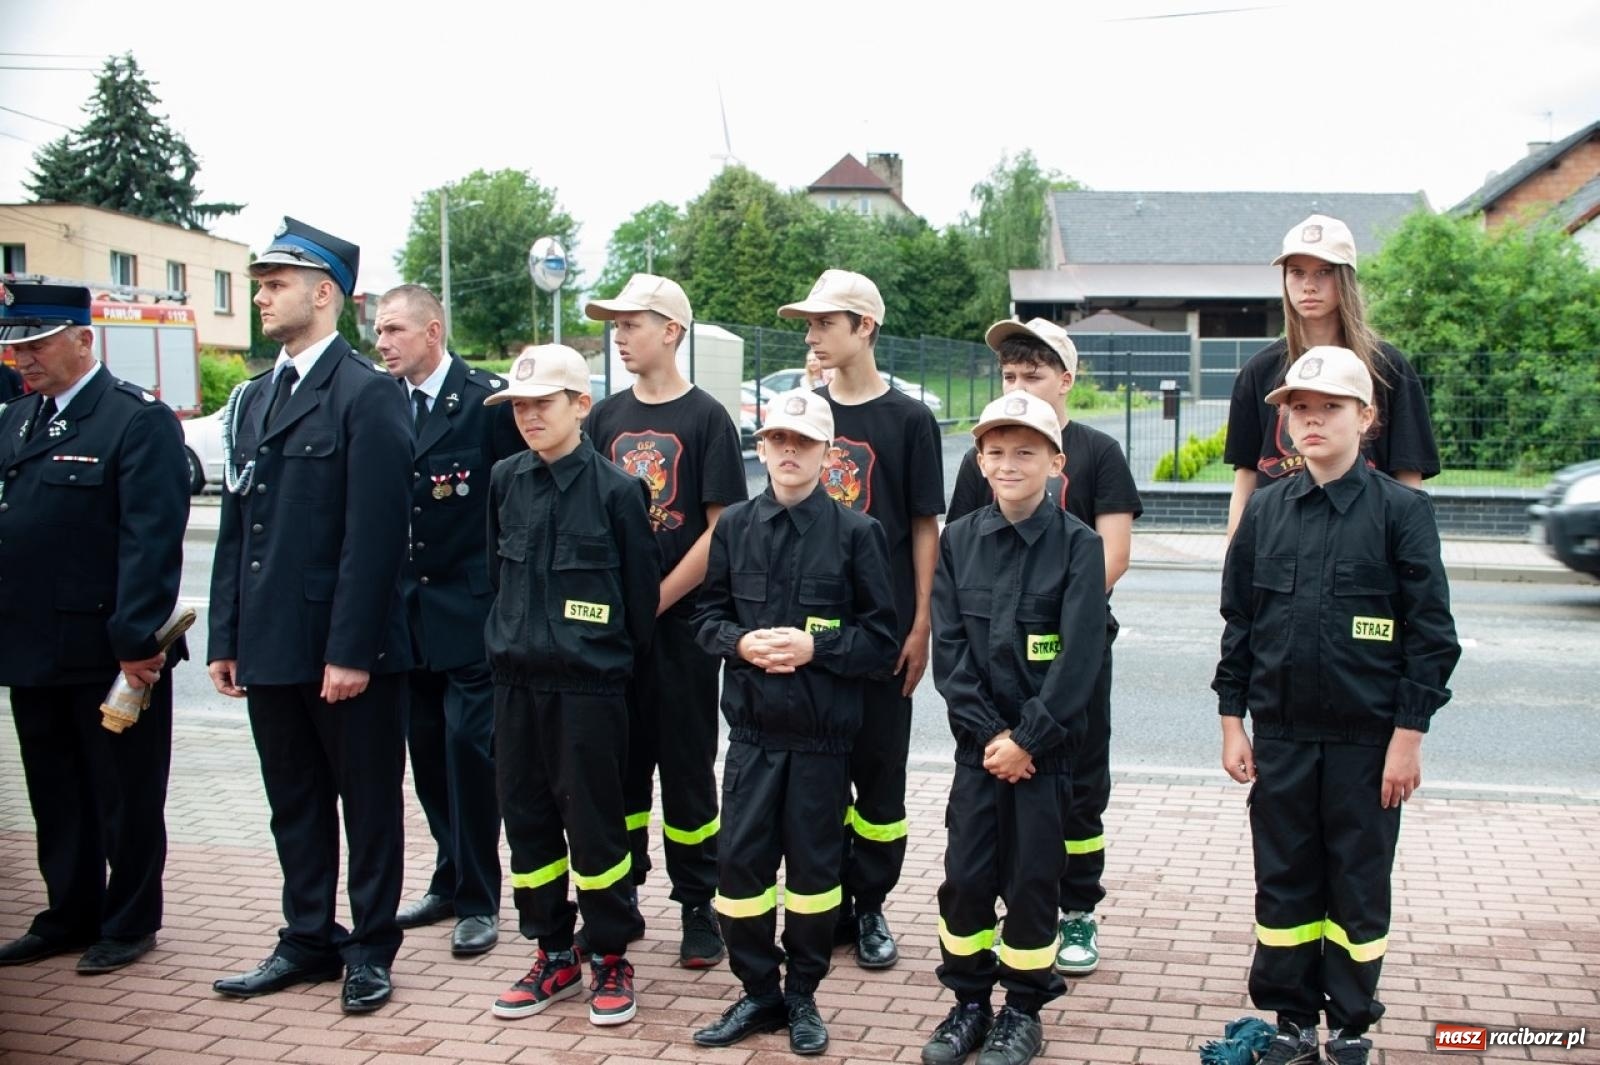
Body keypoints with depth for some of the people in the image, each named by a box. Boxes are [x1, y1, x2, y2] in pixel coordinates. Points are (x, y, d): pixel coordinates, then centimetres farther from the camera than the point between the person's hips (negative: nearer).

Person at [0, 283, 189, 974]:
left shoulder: (139, 420, -10)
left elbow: (151, 541, -17)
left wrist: (136, 640, -21)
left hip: (113, 651, -7)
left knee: (125, 796, 7)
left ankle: (129, 924, 20)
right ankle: (69, 915, 30)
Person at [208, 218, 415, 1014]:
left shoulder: (367, 395, -10)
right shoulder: (253, 398, 14)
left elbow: (376, 534, -15)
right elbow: (235, 526, 14)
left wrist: (351, 650, -19)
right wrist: (226, 637, 10)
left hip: (349, 649, -7)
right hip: (270, 647, 7)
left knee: (368, 801, 7)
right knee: (294, 803, 16)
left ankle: (371, 948, 20)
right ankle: (307, 939, 29)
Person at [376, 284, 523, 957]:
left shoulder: (489, 399, -8)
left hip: (471, 609, -6)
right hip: (408, 609, 6)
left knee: (469, 746, -4)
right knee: (427, 748, 12)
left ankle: (478, 901, 8)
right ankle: (450, 882, 27)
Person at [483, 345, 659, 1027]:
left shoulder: (615, 489, -8)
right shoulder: (506, 482, 5)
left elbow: (641, 592, -2)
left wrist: (617, 659, 4)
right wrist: (511, 639, 14)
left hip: (588, 687, -5)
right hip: (516, 682, 5)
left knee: (594, 825, 1)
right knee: (527, 821, 11)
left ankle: (610, 958, 18)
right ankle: (554, 956, 25)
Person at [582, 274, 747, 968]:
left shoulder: (706, 418, -4)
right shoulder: (606, 417, 10)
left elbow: (722, 527, -9)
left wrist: (656, 599, -12)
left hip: (680, 624, -4)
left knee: (687, 768, 3)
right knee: (619, 766, 11)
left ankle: (699, 906, 15)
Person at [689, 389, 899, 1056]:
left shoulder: (856, 532, -4)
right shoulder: (734, 526, 5)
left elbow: (882, 638, -3)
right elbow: (709, 614, 10)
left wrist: (816, 646, -17)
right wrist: (741, 643, -10)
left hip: (822, 732, -2)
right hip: (752, 727, 2)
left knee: (813, 864, 8)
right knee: (741, 861, 4)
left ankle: (803, 996, 24)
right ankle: (758, 992, 21)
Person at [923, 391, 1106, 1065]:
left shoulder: (1078, 544, -7)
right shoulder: (959, 540, 3)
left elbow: (1078, 657, -12)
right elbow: (949, 648, -1)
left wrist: (1026, 740, -15)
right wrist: (988, 734, -10)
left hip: (1046, 744, -3)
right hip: (978, 740, 3)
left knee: (1030, 878, 4)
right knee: (964, 874, 6)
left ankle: (1023, 1010, 21)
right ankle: (968, 1001, 23)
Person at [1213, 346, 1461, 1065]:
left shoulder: (1400, 511, -6)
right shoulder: (1265, 511, 4)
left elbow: (1431, 633, -6)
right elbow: (1238, 623, 8)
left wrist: (1407, 736, -9)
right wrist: (1232, 721, 6)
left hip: (1366, 741, -3)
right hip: (1280, 736, 3)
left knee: (1359, 887, 9)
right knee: (1283, 883, 10)